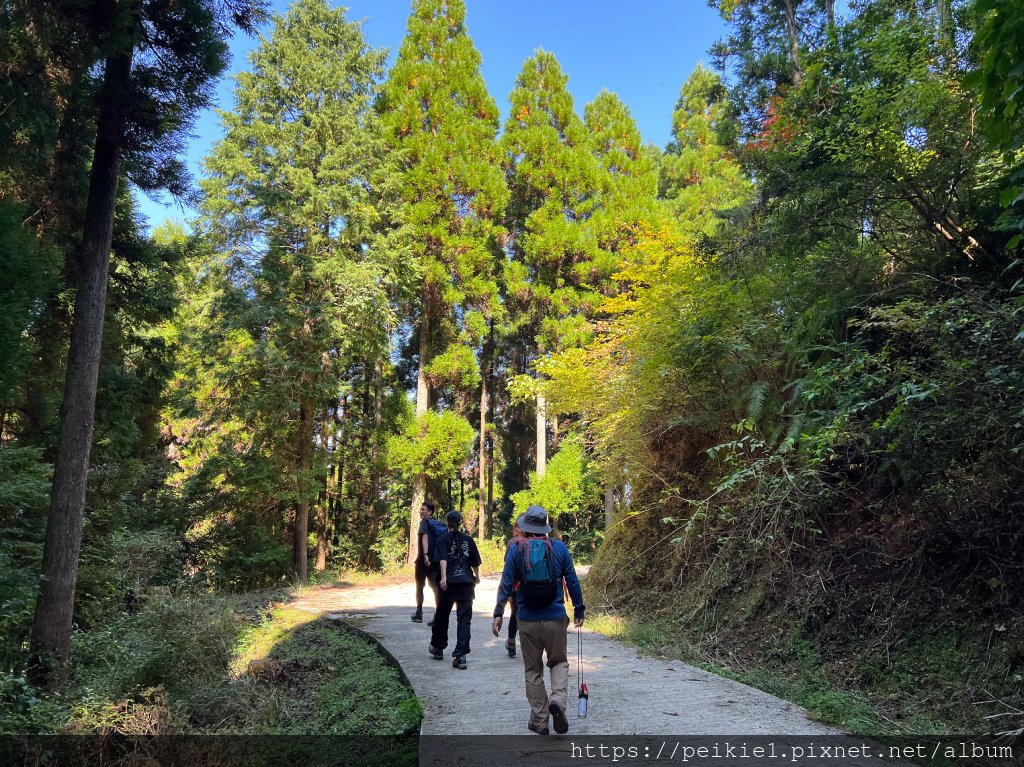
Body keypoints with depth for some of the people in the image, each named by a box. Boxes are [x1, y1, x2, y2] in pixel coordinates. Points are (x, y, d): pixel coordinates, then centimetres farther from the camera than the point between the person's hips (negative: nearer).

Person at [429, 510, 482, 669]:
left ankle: (437, 648, 34)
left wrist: (443, 577, -25)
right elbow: (476, 562, 12)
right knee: (464, 619, 1)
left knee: (442, 616, 17)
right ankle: (460, 655, -9)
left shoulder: (444, 539, 2)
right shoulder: (468, 540, 8)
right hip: (466, 583, 1)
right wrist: (476, 577, 29)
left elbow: (443, 559, -15)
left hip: (449, 583, -1)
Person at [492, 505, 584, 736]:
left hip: (528, 620, 0)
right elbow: (572, 582, 3)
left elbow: (506, 584, -6)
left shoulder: (515, 550, -2)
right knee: (559, 662, 17)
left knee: (533, 670, 13)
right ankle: (558, 699, -8)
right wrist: (579, 610, 12)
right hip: (556, 618, 0)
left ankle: (539, 720, 16)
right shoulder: (560, 548, 0)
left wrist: (498, 613, -3)